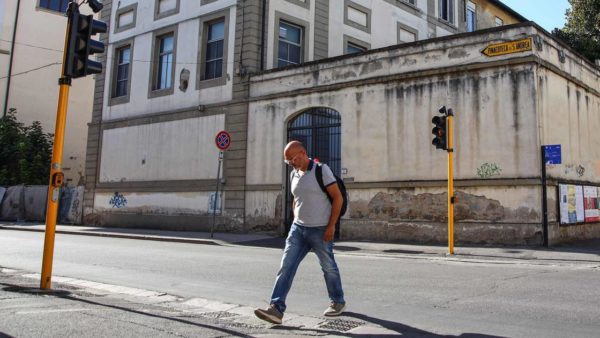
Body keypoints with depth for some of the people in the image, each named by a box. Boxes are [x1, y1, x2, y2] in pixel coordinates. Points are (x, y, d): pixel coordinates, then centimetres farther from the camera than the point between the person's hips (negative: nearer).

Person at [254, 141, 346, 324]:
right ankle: (276, 309, -9)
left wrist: (331, 226, -15)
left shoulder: (321, 170, -10)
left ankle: (338, 302, 30)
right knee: (286, 266, -6)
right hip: (298, 228, 6)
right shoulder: (294, 175, 9)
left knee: (328, 267, 9)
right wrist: (296, 222, 16)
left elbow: (338, 197, -12)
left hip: (320, 230, -6)